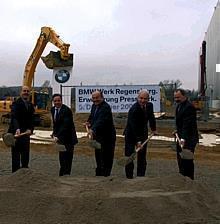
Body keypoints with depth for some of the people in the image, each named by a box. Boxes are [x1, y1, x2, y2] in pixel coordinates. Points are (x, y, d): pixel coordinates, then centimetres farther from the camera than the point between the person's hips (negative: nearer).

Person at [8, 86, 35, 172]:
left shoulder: (30, 105, 12)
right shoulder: (16, 103, -9)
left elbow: (31, 120, 10)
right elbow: (14, 117, -22)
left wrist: (30, 129, -8)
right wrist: (17, 129, -37)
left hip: (26, 133, 7)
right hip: (16, 133, -6)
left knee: (26, 155, 12)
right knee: (16, 155, -1)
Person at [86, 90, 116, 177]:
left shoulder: (105, 107, -20)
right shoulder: (94, 106, 9)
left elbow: (101, 121, -34)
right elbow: (92, 116, 27)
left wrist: (93, 130, -47)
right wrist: (89, 122, 6)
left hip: (107, 137, -9)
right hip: (97, 136, 9)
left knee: (106, 160, -5)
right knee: (98, 158, 19)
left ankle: (105, 175, 1)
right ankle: (98, 174, 31)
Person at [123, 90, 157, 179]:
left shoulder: (149, 105, -6)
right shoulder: (133, 109, -27)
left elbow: (151, 117, 15)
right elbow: (134, 126, -29)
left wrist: (153, 129, 18)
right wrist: (138, 141, -32)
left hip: (143, 134, 6)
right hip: (131, 135, -6)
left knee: (142, 157, 8)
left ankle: (141, 177, 16)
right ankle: (129, 177, 9)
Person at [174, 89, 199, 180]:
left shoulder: (189, 107, -20)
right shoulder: (179, 105, 11)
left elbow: (187, 124, -27)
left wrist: (183, 138, -33)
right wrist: (178, 130, 10)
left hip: (188, 138, -10)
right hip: (181, 137, 10)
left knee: (187, 160, -5)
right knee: (180, 159, 17)